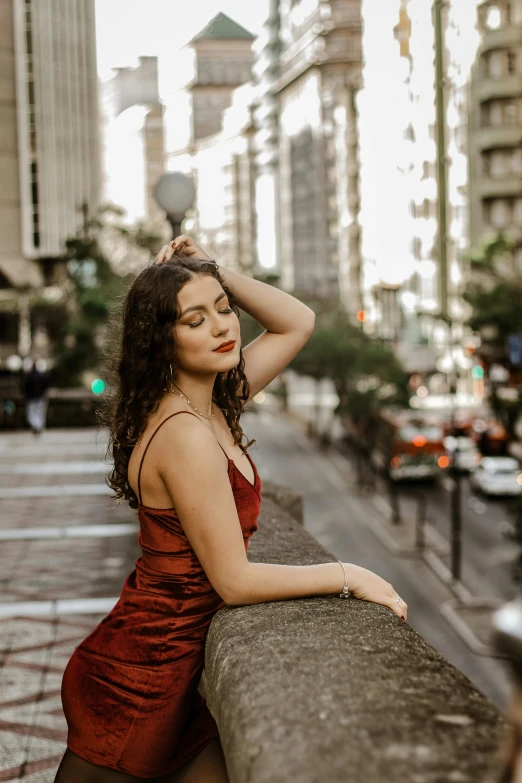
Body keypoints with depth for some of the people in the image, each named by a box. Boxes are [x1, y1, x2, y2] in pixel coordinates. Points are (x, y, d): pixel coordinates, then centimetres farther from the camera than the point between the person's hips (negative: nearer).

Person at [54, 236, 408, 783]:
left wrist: (218, 276, 0)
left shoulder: (212, 405, 2)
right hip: (143, 676, -8)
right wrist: (348, 576, -12)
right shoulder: (186, 435, -24)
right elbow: (235, 581, -22)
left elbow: (298, 322, 14)